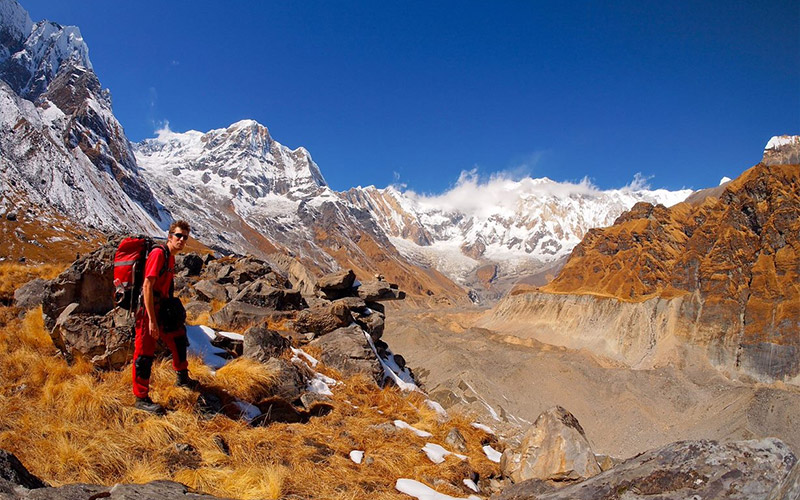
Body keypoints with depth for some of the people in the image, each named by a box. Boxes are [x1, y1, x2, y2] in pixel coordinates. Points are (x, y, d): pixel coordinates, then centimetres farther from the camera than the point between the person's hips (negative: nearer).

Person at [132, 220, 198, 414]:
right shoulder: (159, 253, -16)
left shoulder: (171, 258, 12)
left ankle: (182, 378, 39)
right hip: (147, 311, -10)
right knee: (144, 355, -2)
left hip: (160, 310, 10)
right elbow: (147, 286, -23)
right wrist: (152, 320, -25)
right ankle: (141, 398, 8)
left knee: (179, 338, 21)